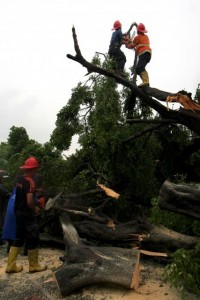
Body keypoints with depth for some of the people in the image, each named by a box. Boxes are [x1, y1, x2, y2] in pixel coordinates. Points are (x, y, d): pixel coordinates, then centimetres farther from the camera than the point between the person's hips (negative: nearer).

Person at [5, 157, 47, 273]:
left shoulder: (19, 180, 6)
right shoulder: (30, 182, -20)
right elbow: (29, 201, -26)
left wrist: (35, 191, 16)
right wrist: (35, 209, -7)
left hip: (18, 212, 9)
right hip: (27, 214, -9)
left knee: (19, 238, 18)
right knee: (33, 239, 6)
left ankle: (11, 265, 23)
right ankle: (34, 265, 19)